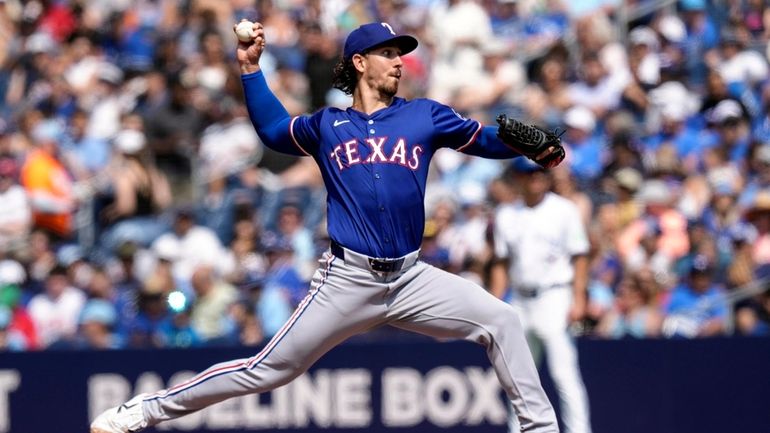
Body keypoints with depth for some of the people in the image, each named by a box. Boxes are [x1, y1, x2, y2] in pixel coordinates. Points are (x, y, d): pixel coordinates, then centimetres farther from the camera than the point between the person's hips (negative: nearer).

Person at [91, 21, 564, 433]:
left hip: (410, 279, 2)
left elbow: (485, 139, 3)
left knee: (500, 320, -12)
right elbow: (273, 129, 26)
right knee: (267, 370, -4)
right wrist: (251, 68, 18)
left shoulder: (425, 116, 9)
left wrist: (533, 145, -16)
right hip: (347, 280, -2)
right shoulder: (327, 126, 10)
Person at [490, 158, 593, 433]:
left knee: (563, 372, -13)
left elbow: (579, 258, -2)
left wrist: (578, 300, -11)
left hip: (554, 297, -5)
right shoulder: (506, 215, 11)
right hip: (520, 302, 5)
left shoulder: (564, 210, 0)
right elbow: (501, 264, 14)